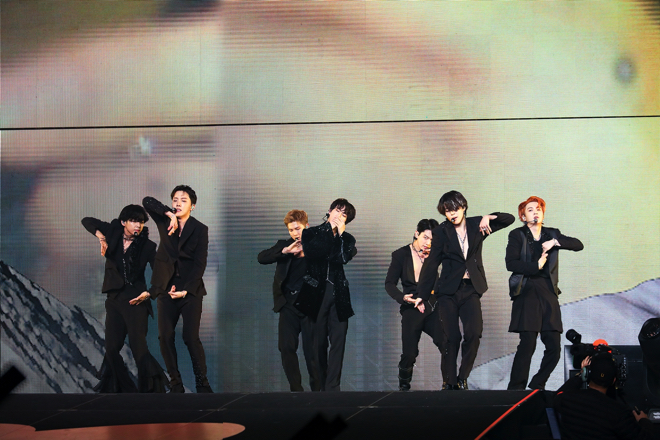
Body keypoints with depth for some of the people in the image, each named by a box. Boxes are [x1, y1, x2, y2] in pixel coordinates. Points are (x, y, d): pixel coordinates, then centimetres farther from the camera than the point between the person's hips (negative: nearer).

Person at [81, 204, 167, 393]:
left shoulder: (147, 246, -4)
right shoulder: (114, 233, 3)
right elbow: (87, 221, 7)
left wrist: (149, 293, -25)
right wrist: (100, 236, -11)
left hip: (136, 300, -4)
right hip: (114, 299, 4)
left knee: (138, 347, -14)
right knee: (111, 349, 6)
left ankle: (150, 388, -9)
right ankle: (124, 388, 18)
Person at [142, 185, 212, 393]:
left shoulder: (200, 229, 0)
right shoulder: (165, 221, 8)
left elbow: (200, 264, -4)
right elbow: (147, 201, -4)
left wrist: (186, 290, -13)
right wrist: (169, 214, -15)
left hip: (190, 289, -3)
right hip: (166, 288, 3)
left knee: (191, 337, -11)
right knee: (165, 337, -3)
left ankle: (202, 383, -2)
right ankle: (175, 384, 5)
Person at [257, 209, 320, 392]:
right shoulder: (283, 245, 10)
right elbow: (261, 258, -5)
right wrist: (285, 251, -18)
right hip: (288, 304, 3)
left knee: (312, 350, -2)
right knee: (286, 348, 1)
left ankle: (317, 389, 10)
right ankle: (295, 389, 12)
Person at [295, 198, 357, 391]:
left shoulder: (347, 239, 13)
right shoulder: (311, 233, 8)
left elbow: (343, 259, -6)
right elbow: (311, 253, -12)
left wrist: (340, 234, -5)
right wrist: (329, 229, -6)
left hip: (338, 293, 2)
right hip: (316, 291, -2)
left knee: (338, 341, -6)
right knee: (319, 342, 0)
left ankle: (332, 387, -6)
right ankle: (321, 386, 9)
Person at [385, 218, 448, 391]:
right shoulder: (401, 254, 1)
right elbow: (390, 283, 1)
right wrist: (402, 297, -17)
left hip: (432, 309, 2)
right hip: (412, 310, -2)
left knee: (447, 344, -17)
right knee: (409, 354, -2)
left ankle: (448, 385, -5)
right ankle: (403, 387, 22)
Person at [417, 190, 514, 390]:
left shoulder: (476, 225, 7)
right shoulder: (441, 232, 2)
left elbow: (509, 219, 9)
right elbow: (431, 264, 2)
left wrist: (489, 218, -12)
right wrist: (422, 295, 1)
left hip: (471, 290, 1)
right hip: (448, 291, -1)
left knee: (474, 333, -14)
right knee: (452, 338, -6)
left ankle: (463, 378, 1)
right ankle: (450, 382, 4)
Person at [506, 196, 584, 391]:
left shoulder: (552, 235, 17)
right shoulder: (517, 235, 6)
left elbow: (578, 245, 5)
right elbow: (511, 264, -6)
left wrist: (555, 242, -7)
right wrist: (536, 266, -11)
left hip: (548, 294, 4)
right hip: (527, 293, -4)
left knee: (554, 347, 0)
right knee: (527, 344, -13)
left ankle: (537, 386, 17)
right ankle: (515, 390, -4)